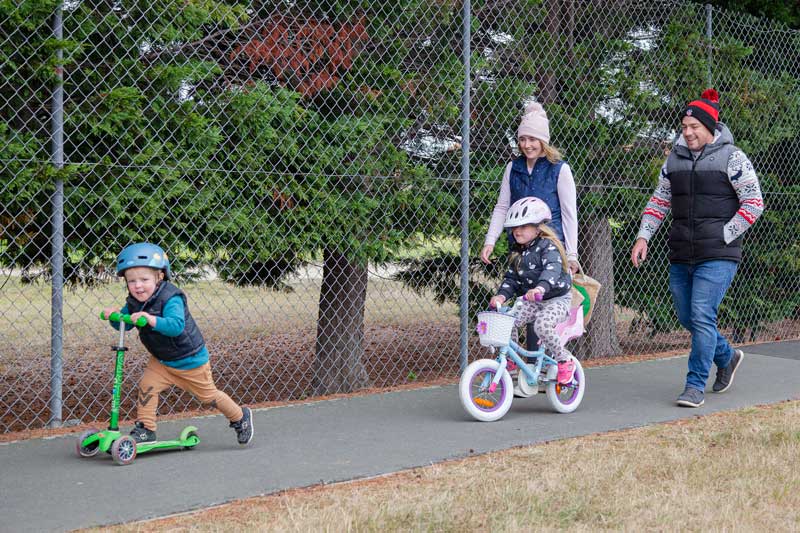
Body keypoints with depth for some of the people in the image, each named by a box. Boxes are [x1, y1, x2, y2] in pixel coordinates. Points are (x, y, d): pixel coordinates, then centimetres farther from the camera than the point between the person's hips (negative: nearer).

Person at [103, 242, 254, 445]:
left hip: (190, 359, -6)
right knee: (147, 385, -14)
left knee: (208, 396, 10)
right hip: (161, 359, 6)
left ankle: (240, 417, 33)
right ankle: (145, 429, 0)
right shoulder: (134, 302, -9)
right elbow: (124, 324, -5)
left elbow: (176, 325, -46)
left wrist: (151, 319, -59)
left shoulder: (171, 299, -32)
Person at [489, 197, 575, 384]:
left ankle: (565, 360, -11)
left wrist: (540, 287, -53)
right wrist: (502, 295, -14)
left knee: (542, 325, -33)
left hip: (557, 299, -7)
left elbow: (552, 269, -33)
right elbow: (511, 278, 6)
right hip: (531, 301, 7)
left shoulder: (548, 246, -15)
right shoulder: (517, 253, 9)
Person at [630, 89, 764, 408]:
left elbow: (754, 203, -4)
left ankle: (695, 386, -5)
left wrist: (724, 237, -9)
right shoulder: (675, 159, 11)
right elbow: (659, 201, 17)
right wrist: (643, 236, 5)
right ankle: (727, 357, 38)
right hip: (681, 256, 6)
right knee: (687, 319, 13)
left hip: (717, 256, -6)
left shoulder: (732, 158, -4)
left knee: (702, 317, -14)